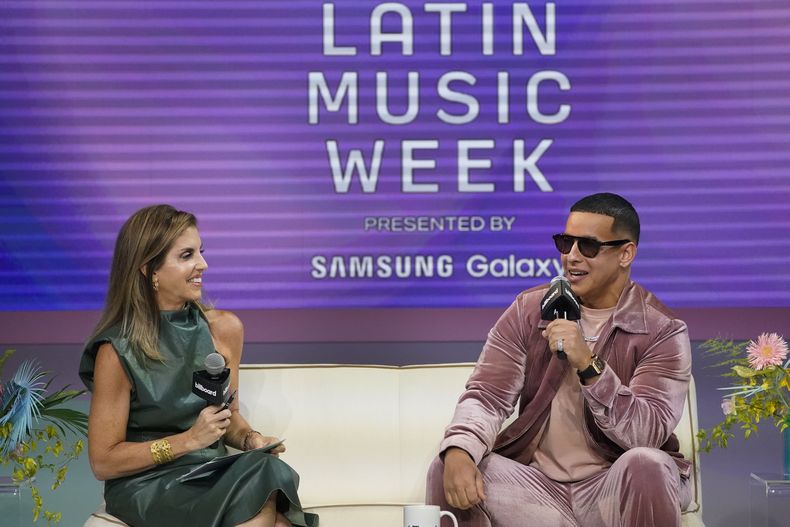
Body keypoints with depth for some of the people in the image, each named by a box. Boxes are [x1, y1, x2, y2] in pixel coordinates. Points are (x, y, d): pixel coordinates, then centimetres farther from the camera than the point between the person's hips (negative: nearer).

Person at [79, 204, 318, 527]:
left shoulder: (224, 328, 3)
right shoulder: (118, 352, -11)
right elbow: (103, 462, -8)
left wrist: (249, 439, -5)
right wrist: (189, 440, -16)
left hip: (212, 475, 4)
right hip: (146, 486, -4)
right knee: (256, 481, -30)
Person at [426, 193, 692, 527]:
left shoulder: (662, 331, -7)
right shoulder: (529, 310, 3)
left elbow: (649, 434, -18)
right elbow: (487, 393, -5)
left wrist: (589, 367, -31)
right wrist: (458, 451, -26)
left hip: (616, 488, -1)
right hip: (537, 483, 2)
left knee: (646, 464, -33)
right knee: (448, 468, -22)